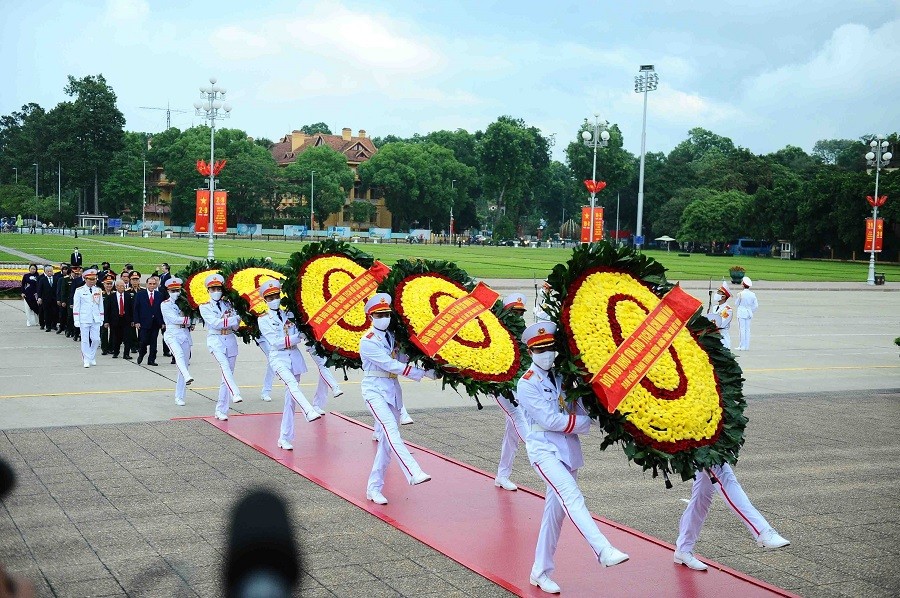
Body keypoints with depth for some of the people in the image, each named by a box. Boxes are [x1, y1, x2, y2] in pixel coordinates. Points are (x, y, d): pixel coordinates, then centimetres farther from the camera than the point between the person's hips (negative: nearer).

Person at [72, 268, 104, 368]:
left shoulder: (98, 291, 8)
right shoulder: (79, 291, -2)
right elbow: (76, 307, -1)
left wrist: (101, 319, 10)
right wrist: (76, 320, -5)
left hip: (96, 320, 3)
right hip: (84, 319, -3)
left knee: (96, 339, 0)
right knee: (85, 340, 0)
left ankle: (92, 357, 20)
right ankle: (87, 360, 6)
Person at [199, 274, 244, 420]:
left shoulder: (228, 304, 15)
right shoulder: (205, 307, 6)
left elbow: (237, 322, 3)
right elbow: (215, 323, -10)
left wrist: (223, 320, -10)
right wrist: (231, 321, -8)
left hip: (230, 340, 4)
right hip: (215, 340, -4)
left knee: (227, 375, 2)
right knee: (225, 365, -31)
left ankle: (221, 411, 6)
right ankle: (235, 394, -50)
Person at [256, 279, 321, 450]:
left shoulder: (289, 314, 12)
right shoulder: (263, 319, 3)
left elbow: (299, 337, 4)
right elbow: (275, 342, -8)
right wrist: (295, 337, -8)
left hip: (294, 357, 4)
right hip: (278, 358, -4)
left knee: (290, 398, 2)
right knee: (291, 383, -34)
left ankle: (285, 438, 7)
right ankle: (310, 411, -55)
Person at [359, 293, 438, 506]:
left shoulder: (393, 336, 10)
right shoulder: (368, 341, -11)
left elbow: (402, 360, 7)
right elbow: (392, 366, -16)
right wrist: (424, 373, -17)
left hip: (393, 389, 7)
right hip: (374, 388, -7)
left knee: (386, 441, 7)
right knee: (391, 431, -24)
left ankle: (374, 488, 14)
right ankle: (414, 474, -40)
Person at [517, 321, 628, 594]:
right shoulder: (527, 384, -6)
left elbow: (580, 411, 9)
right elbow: (549, 420, -13)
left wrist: (584, 417, -13)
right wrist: (584, 423, -8)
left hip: (568, 450, 6)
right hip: (544, 449, -6)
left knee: (555, 511, 8)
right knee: (572, 497, -24)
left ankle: (541, 572, 17)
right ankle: (604, 551, -38)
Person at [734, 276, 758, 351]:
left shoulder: (741, 294, -13)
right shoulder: (752, 294, 0)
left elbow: (736, 304, -2)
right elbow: (756, 305, 4)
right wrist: (751, 312, 16)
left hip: (741, 313, -5)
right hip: (749, 313, 5)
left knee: (742, 329, -1)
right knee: (747, 329, 10)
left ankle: (742, 346, -1)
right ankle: (747, 346, 11)